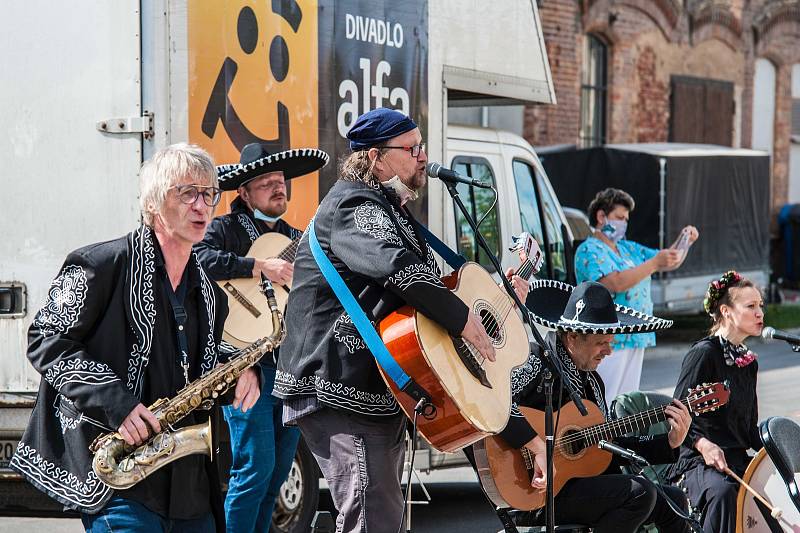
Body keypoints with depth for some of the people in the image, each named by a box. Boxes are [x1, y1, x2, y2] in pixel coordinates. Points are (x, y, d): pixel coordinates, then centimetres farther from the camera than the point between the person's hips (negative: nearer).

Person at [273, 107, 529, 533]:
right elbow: (395, 266, -32)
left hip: (380, 390, 11)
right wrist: (462, 318, -24)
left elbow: (426, 282, 34)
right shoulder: (355, 204, -12)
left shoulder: (390, 209, 22)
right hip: (342, 392, -11)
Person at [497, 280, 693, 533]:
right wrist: (539, 448, -33)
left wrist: (669, 443, 8)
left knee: (672, 500, 9)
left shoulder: (591, 380, 17)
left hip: (585, 483, 10)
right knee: (639, 492, -22)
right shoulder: (538, 366, -14)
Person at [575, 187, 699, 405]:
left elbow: (670, 262, 23)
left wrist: (684, 242, 4)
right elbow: (615, 283, -23)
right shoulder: (589, 251, -8)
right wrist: (654, 263, -24)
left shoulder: (628, 248, 18)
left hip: (635, 340, 9)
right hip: (606, 343, -9)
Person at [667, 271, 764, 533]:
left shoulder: (749, 362, 16)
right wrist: (702, 444, -29)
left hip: (739, 461, 8)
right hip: (700, 462, -8)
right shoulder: (704, 352, -9)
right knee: (722, 491, -38)